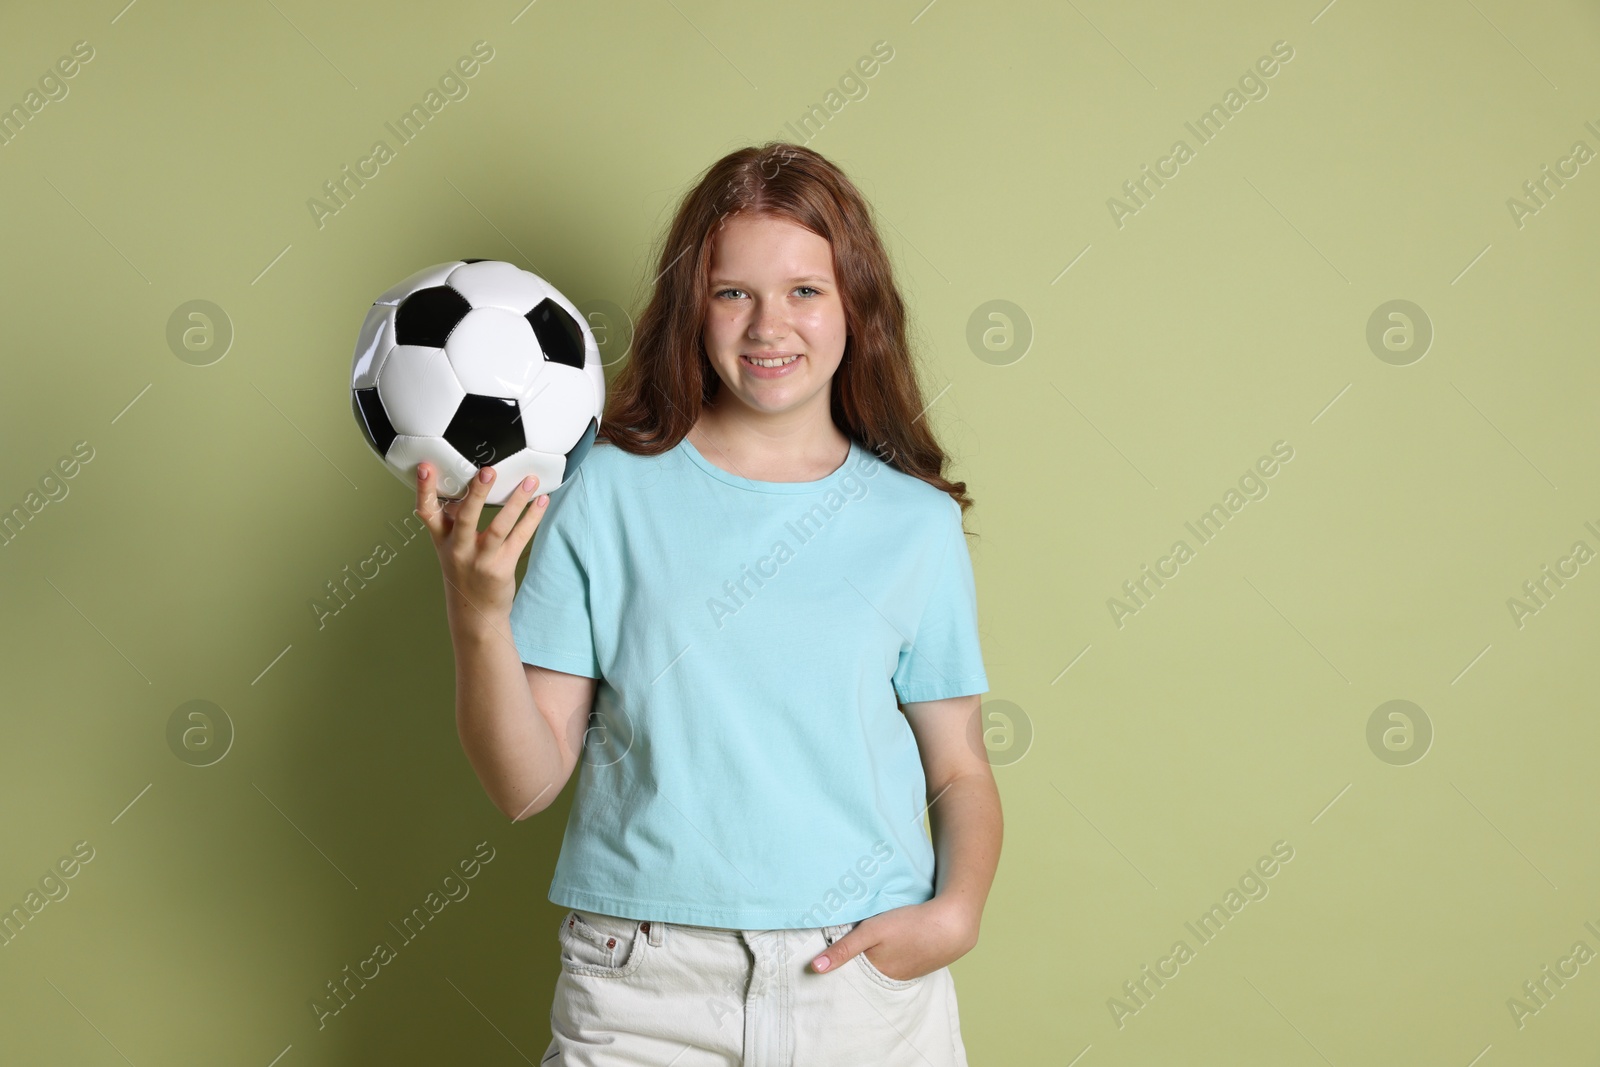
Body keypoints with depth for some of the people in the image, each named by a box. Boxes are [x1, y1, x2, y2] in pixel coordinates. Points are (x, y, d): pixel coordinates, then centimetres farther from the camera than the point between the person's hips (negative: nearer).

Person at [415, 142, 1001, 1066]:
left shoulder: (917, 522, 3)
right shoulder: (605, 491, -2)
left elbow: (960, 771, 8)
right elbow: (526, 783, -3)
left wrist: (956, 913, -9)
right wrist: (477, 614, -18)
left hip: (869, 984, 2)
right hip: (642, 989, -1)